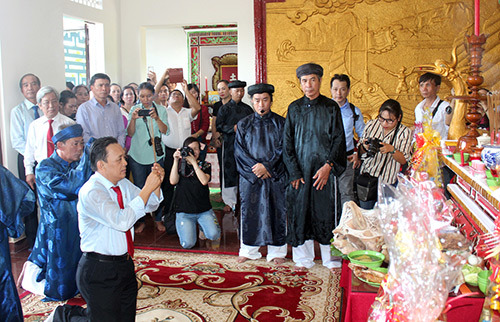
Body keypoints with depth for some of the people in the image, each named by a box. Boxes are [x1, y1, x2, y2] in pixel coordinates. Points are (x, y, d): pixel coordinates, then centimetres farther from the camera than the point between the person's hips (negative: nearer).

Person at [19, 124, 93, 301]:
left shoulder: (77, 165, 5)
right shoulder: (45, 168, -14)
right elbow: (70, 186, -33)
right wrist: (87, 157, -31)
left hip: (80, 231, 6)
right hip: (57, 234, -6)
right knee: (60, 292, 2)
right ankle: (31, 271, 29)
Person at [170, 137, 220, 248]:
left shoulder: (205, 165, 7)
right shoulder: (180, 165, 6)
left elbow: (204, 181, -13)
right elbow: (173, 181, -11)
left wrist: (194, 162, -14)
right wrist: (176, 161, -14)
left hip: (204, 210, 1)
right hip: (184, 211, -1)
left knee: (214, 235, -19)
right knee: (188, 244, -17)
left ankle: (202, 226, 15)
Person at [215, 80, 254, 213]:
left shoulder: (247, 109, 12)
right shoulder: (224, 109, 6)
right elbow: (218, 126, -1)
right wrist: (233, 128, -14)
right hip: (229, 143, -2)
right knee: (229, 172, -1)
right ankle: (230, 202, 8)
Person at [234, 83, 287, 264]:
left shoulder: (280, 123, 4)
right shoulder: (244, 124, 7)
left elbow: (282, 149, -3)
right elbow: (239, 150, 1)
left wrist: (267, 166, -15)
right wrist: (255, 167, -11)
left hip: (275, 176, -1)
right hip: (249, 175, 1)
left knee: (276, 212, 2)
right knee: (249, 211, 4)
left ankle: (277, 251, 14)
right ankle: (249, 250, 17)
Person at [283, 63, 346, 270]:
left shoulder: (331, 107, 4)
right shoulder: (294, 109, 8)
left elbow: (339, 139, 0)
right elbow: (287, 143, 6)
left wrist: (328, 166, -13)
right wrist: (294, 173, -4)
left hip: (325, 169, -1)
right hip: (300, 169, 2)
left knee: (327, 213, 1)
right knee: (300, 212, 3)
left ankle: (331, 259, 13)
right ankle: (303, 259, 15)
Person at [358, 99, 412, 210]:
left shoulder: (404, 132, -4)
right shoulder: (371, 125, 1)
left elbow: (404, 160, -7)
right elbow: (360, 151, 8)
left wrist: (392, 149, -23)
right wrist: (364, 147, -15)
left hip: (388, 182, -2)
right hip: (367, 176, 2)